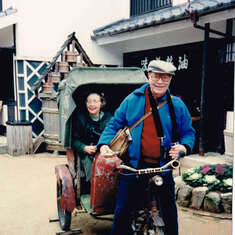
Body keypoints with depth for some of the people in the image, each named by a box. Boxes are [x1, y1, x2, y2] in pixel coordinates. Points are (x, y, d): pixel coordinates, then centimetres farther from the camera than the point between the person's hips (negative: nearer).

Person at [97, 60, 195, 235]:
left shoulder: (177, 105, 2)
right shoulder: (132, 100, 1)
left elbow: (188, 132, 10)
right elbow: (114, 125, 7)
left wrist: (184, 146, -11)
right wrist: (104, 143, -8)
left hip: (163, 166, 1)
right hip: (134, 165, 0)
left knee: (169, 209, 16)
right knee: (123, 211, 7)